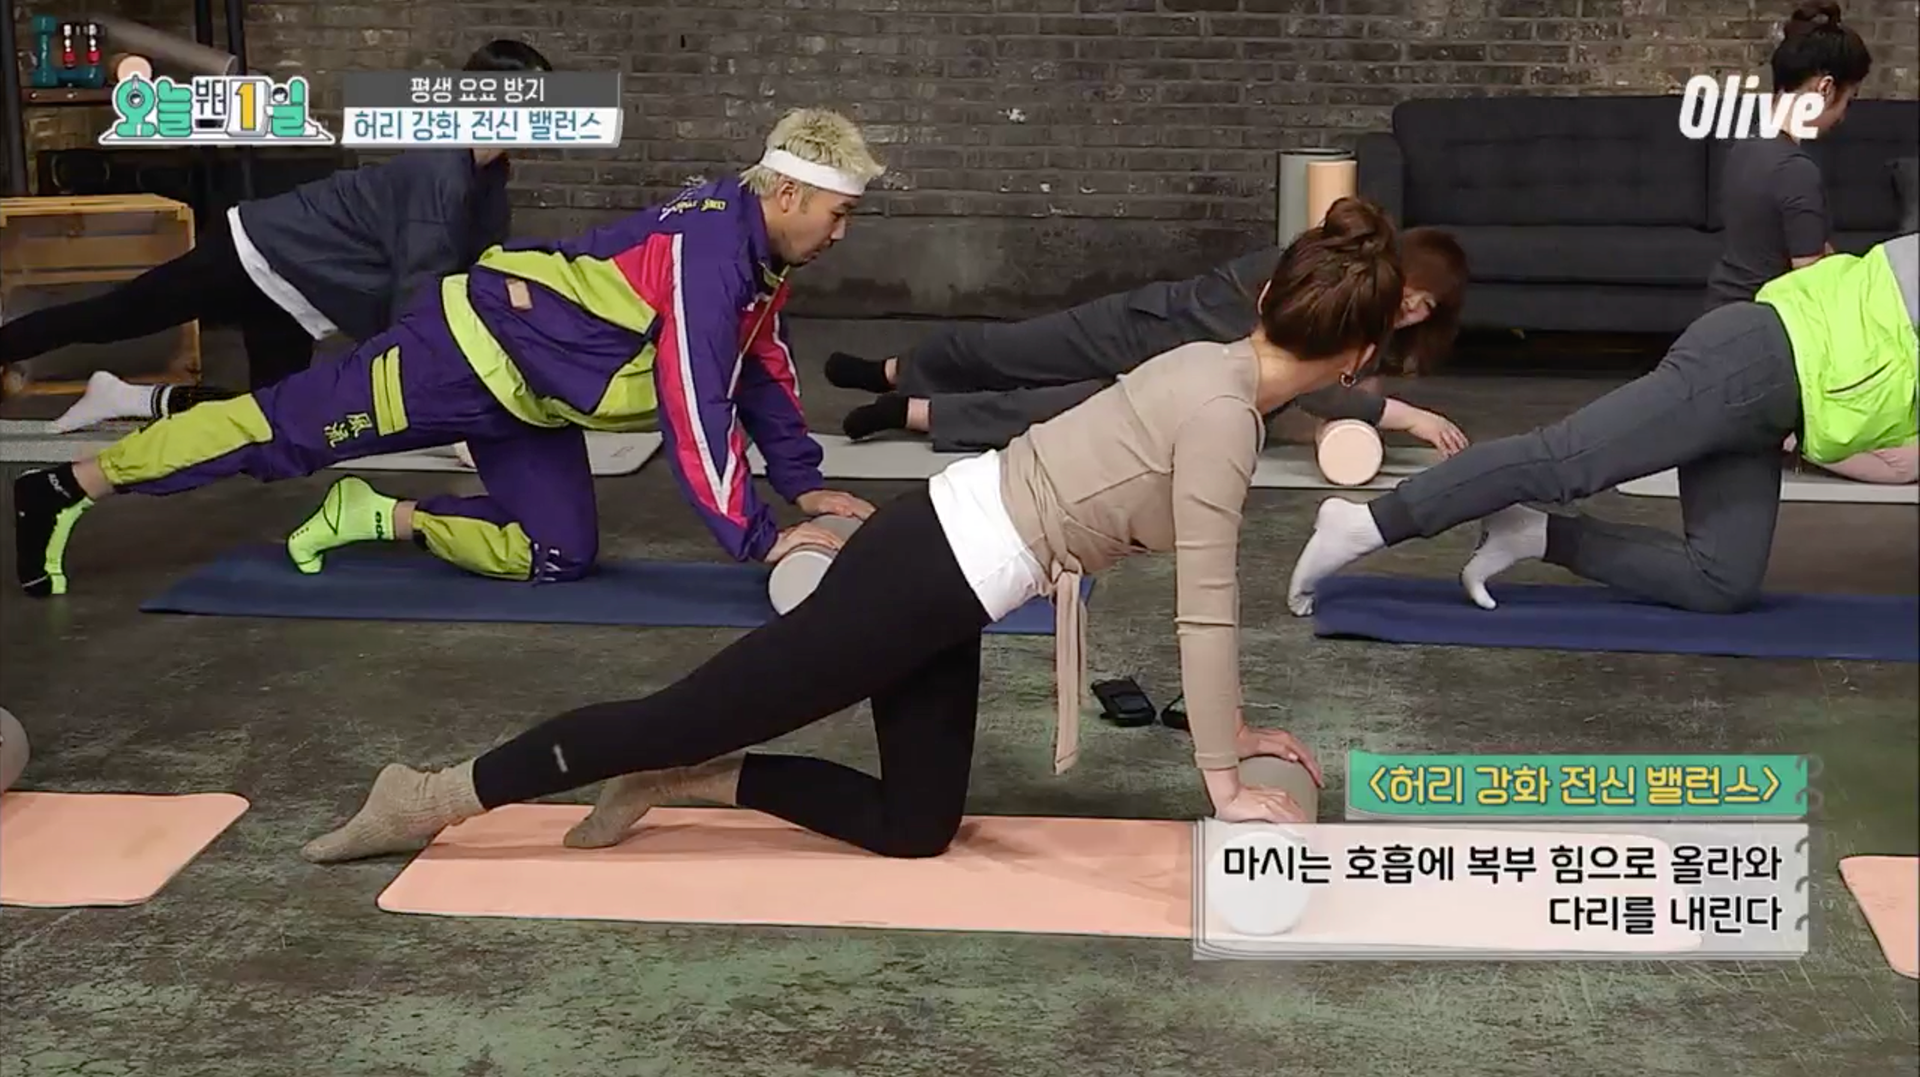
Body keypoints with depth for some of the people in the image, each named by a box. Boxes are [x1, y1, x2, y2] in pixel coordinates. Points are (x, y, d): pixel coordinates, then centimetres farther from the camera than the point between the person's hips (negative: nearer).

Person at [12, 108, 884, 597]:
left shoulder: (756, 247, 4)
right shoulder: (709, 254, -26)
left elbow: (760, 370, 16)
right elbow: (696, 411, -30)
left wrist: (802, 485, 10)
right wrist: (757, 540, -26)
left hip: (525, 391, 9)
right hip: (483, 344, -9)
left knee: (558, 556, 4)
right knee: (290, 429, -2)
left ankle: (383, 519, 14)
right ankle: (67, 489, 8)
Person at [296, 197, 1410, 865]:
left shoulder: (1222, 374, 9)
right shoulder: (1223, 413, -19)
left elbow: (1213, 578, 16)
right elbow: (1204, 607, -19)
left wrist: (1232, 721, 19)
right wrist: (1225, 784, -10)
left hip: (947, 567, 9)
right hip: (932, 569, -9)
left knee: (912, 828, 14)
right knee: (693, 709, -1)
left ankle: (692, 782, 18)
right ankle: (437, 796, 8)